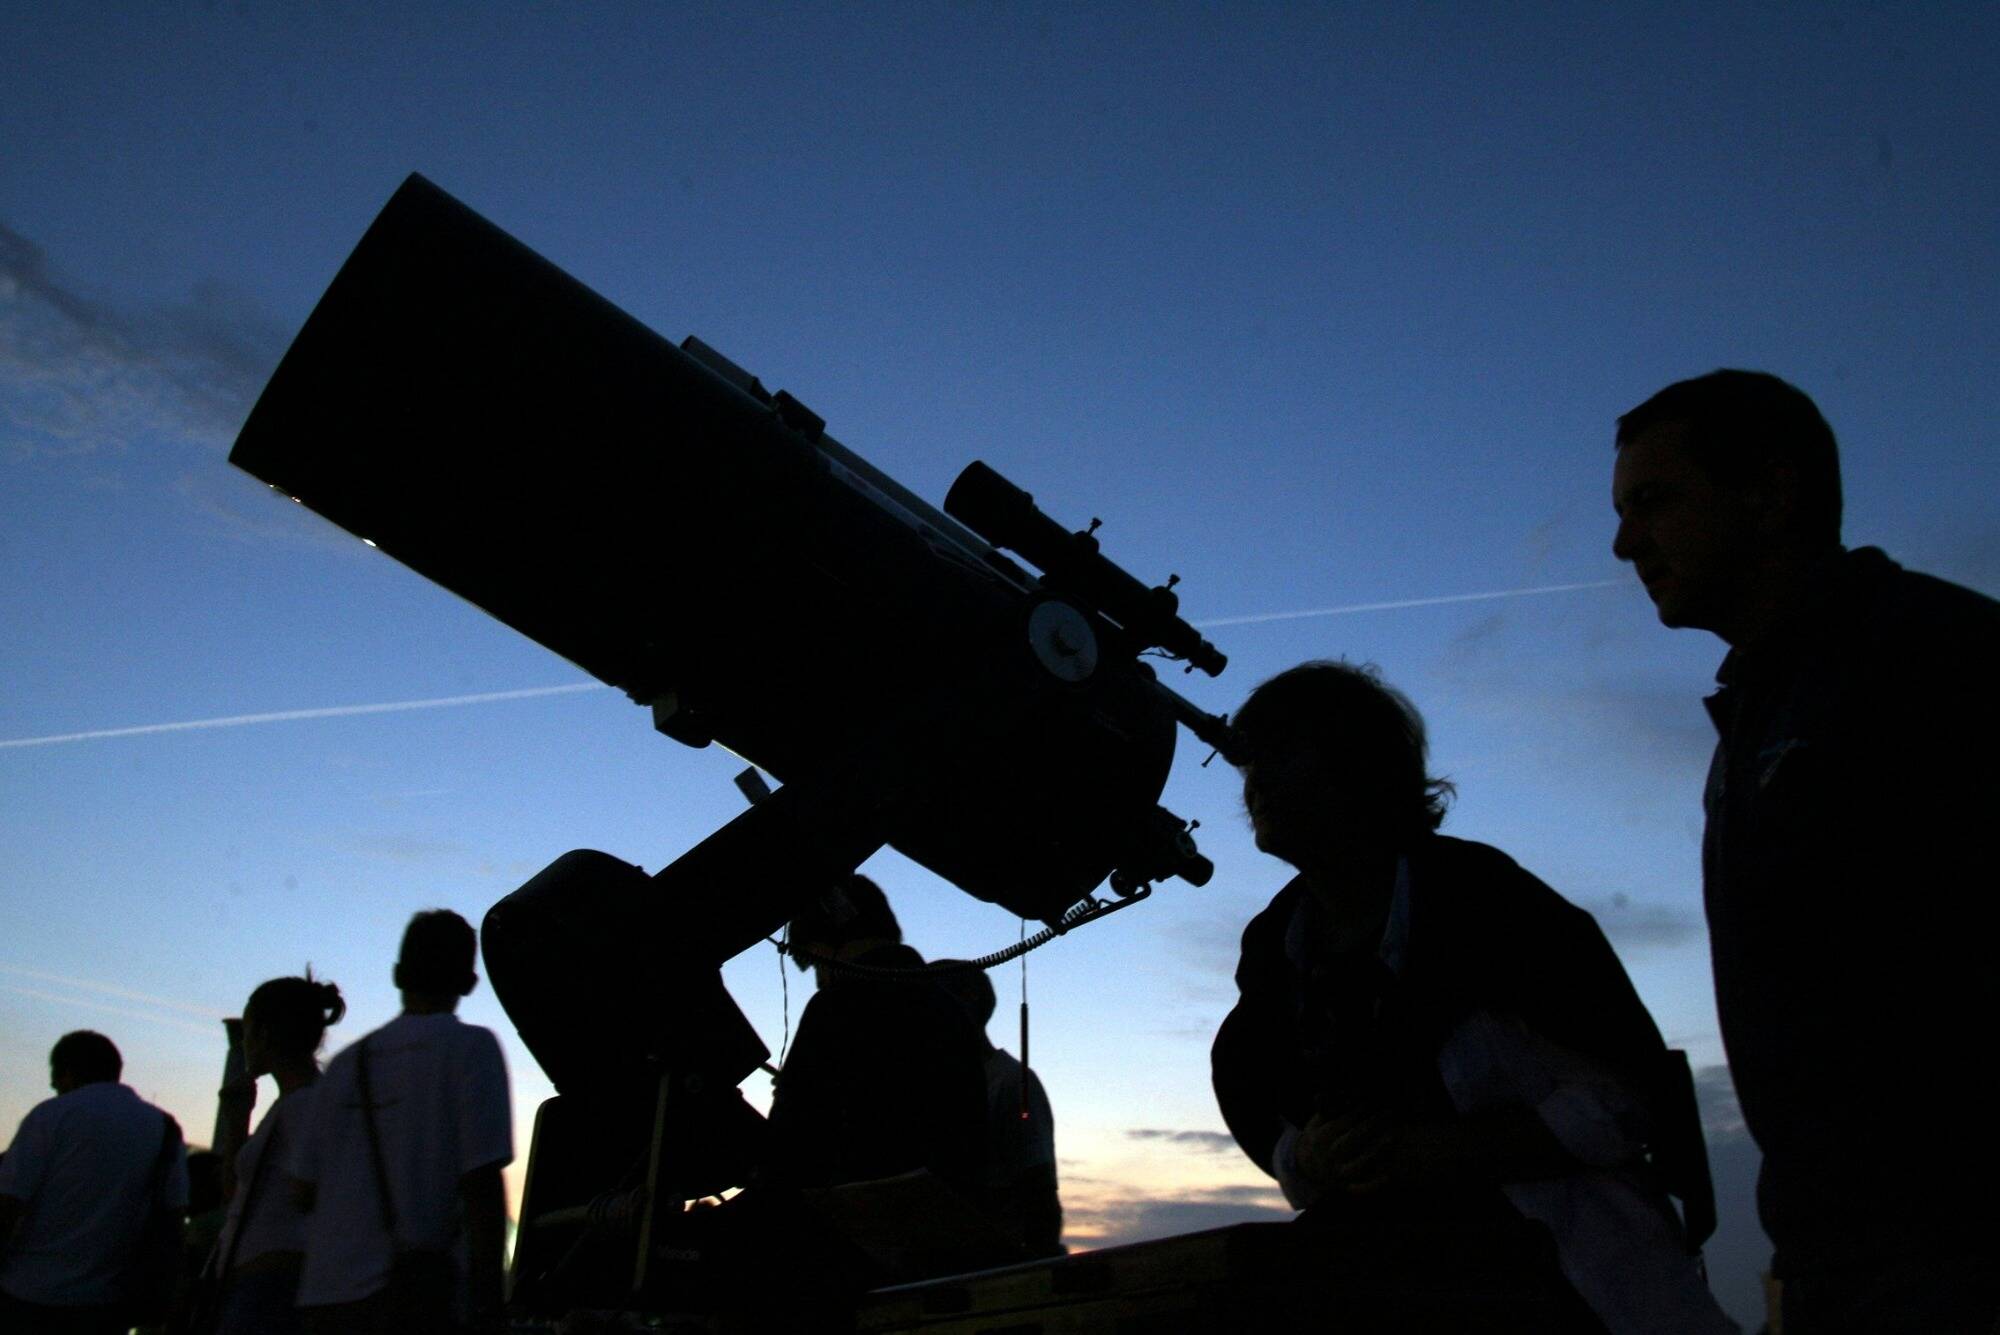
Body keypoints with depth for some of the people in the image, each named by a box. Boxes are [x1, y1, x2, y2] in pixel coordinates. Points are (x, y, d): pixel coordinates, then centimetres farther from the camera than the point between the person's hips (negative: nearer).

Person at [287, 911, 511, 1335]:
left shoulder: (345, 1062, 12)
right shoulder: (471, 1046, -4)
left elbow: (306, 1190, 12)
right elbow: (482, 1183, -11)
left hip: (325, 1294, 6)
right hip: (420, 1292, -5)